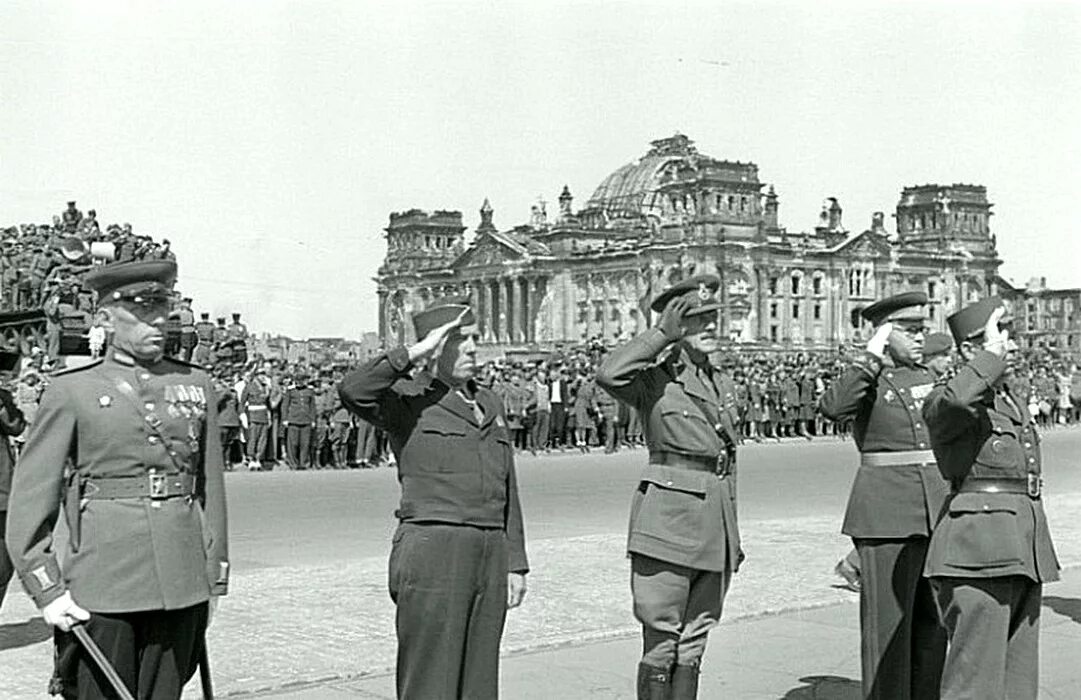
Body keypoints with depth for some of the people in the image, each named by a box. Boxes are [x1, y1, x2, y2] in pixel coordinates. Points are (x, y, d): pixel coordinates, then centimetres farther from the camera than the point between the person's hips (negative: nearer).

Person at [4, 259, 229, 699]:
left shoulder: (196, 385, 11)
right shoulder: (71, 391, 1)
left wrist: (214, 580, 13)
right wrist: (47, 592, -6)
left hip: (180, 589, 3)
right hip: (101, 588, -3)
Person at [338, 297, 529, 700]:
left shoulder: (489, 403, 18)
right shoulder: (407, 399, -2)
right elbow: (352, 392, -24)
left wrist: (515, 562, 16)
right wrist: (416, 352, -19)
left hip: (490, 554, 6)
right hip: (432, 554, -6)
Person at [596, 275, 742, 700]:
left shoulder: (723, 386, 16)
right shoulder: (655, 381, -4)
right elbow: (608, 376, -27)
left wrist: (732, 536, 21)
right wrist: (661, 334, -18)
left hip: (715, 525, 7)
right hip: (669, 519, -6)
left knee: (693, 643, 11)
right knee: (662, 642, -2)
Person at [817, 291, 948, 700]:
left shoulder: (927, 378, 14)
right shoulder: (864, 378, -4)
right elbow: (832, 408, -27)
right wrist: (873, 356, -20)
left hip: (935, 509, 6)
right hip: (885, 512, -6)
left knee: (931, 618, 10)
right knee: (888, 619, -3)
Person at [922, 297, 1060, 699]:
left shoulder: (1014, 398, 18)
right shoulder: (946, 399, -9)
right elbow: (955, 400, -36)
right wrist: (993, 352, -20)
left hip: (1024, 552, 9)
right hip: (978, 551, -9)